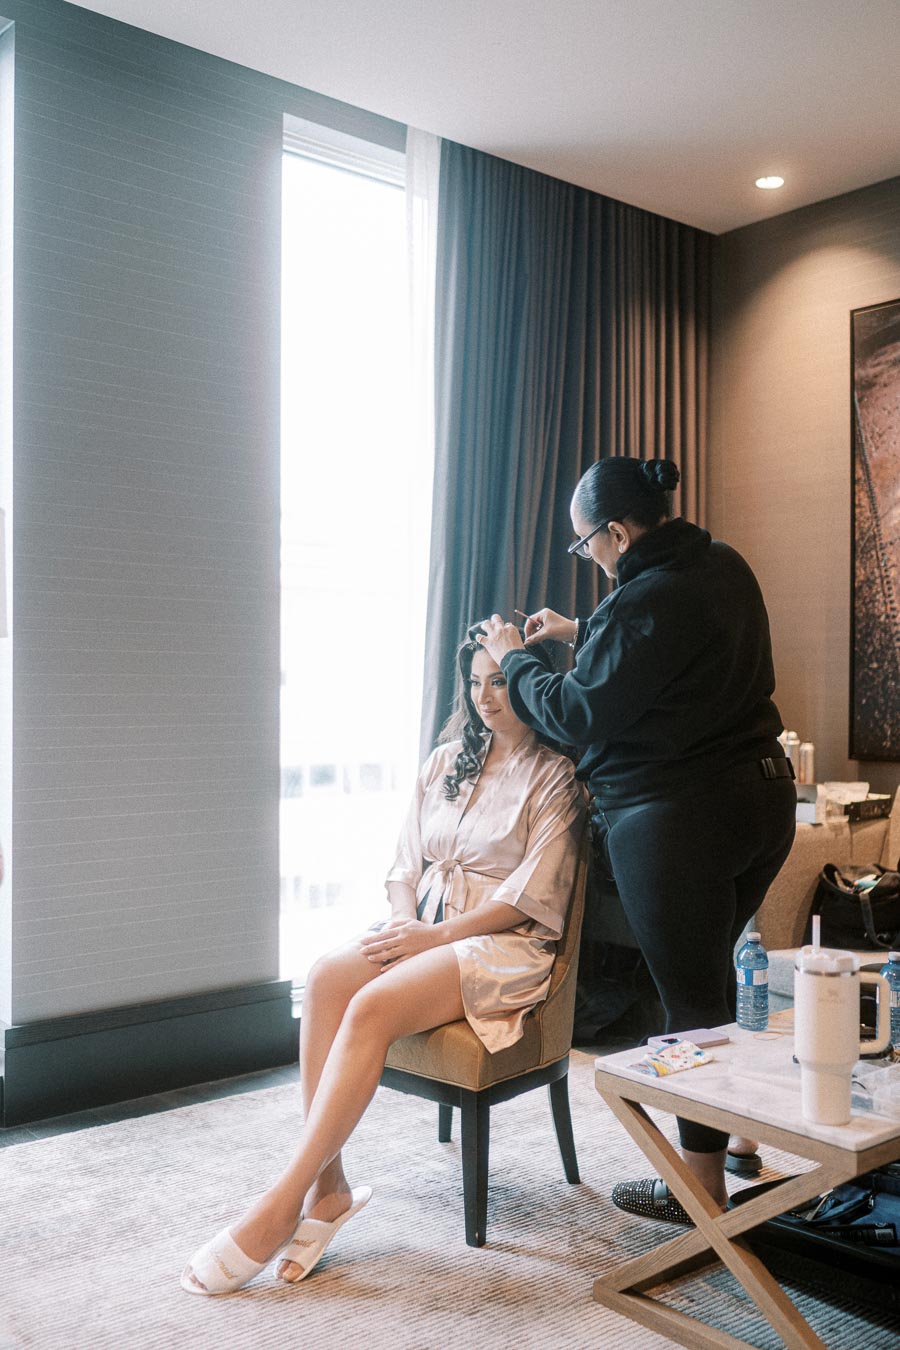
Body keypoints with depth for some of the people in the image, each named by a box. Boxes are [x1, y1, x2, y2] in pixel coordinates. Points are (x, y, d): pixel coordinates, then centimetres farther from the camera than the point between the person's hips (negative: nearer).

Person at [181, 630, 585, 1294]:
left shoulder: (554, 776, -1)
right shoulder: (446, 761, 18)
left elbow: (531, 893, -9)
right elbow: (408, 860, 16)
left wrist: (436, 935, -14)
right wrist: (405, 922, -5)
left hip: (504, 943, -6)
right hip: (423, 930, 6)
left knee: (373, 1005, -31)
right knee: (326, 979, -26)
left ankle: (285, 1202, -24)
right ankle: (328, 1184, -21)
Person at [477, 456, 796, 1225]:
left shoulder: (647, 602, -22)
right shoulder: (724, 567, 6)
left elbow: (578, 714, -13)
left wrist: (514, 658, 2)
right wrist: (581, 634, 18)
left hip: (680, 822, -9)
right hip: (763, 798, 9)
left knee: (691, 996, 3)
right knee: (714, 970, 23)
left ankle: (702, 1182, 18)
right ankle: (747, 1135, 37)